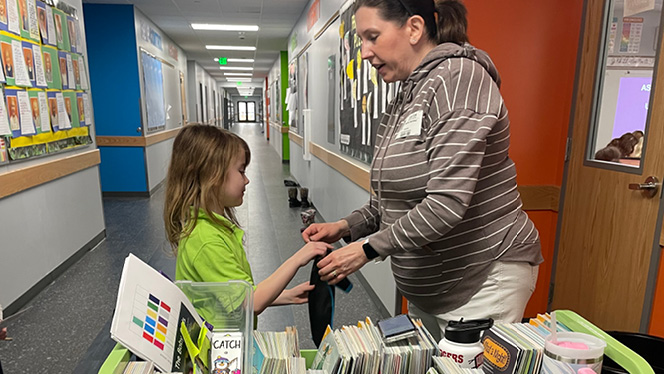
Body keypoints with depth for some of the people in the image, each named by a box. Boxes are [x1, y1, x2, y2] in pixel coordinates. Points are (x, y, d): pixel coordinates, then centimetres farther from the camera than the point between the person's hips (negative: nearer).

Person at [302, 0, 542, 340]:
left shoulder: (458, 77, -18)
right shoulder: (404, 99, 9)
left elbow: (448, 201, -27)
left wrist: (369, 248, -21)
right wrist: (347, 226, 0)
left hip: (483, 282, -8)